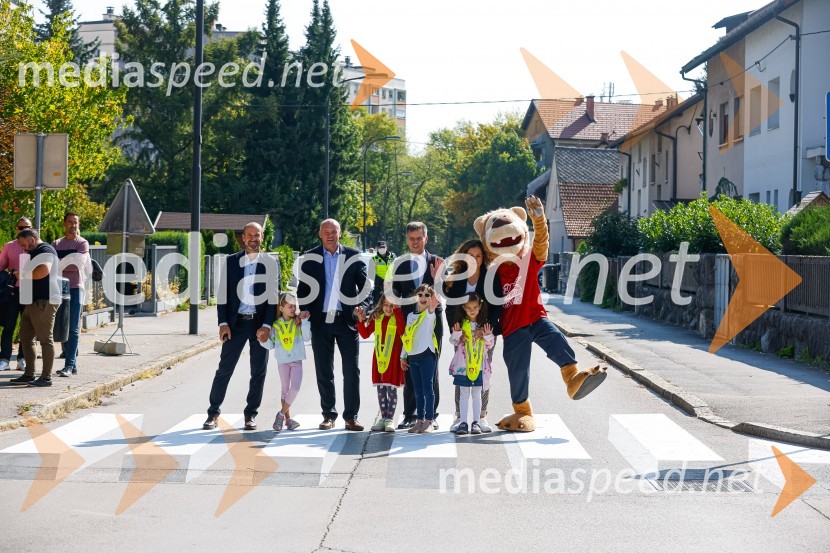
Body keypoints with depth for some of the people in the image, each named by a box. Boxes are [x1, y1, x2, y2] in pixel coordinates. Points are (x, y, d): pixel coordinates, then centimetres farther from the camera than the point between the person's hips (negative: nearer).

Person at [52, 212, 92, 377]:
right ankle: (72, 363, 13)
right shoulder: (56, 244, 15)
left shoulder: (82, 243, 1)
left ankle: (69, 365, -10)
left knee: (73, 329, -7)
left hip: (75, 288, -5)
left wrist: (59, 265, -17)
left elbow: (77, 264, -13)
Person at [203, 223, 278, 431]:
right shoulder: (231, 261, 5)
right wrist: (223, 323, -5)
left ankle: (251, 414, 14)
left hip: (260, 324, 0)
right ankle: (213, 412, 8)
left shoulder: (269, 263, 3)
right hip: (236, 322, 0)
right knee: (224, 369, -1)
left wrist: (267, 326, -9)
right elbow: (223, 295, 4)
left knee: (259, 371, 4)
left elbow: (273, 296, 0)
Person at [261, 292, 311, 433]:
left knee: (295, 388, -11)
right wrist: (263, 339, -14)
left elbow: (307, 338, -11)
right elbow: (271, 345, 5)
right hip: (282, 361, 1)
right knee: (285, 389, 8)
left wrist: (304, 322, -16)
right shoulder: (275, 325, -1)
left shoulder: (299, 322, -2)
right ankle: (287, 418, 17)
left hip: (297, 360, 0)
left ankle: (281, 414, 3)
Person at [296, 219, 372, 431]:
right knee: (324, 371, 6)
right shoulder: (310, 258, 6)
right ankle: (329, 415, 15)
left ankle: (351, 416, 7)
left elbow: (365, 285, 5)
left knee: (351, 370, 0)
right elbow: (304, 287, 9)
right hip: (321, 320, 1)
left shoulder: (353, 256, 5)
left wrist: (362, 307, -10)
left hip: (347, 319, -1)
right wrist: (304, 311, -5)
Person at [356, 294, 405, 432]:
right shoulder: (376, 318, 9)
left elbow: (402, 331, -24)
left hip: (393, 359, -5)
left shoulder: (398, 317, -5)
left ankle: (390, 419, 2)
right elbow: (365, 334, 12)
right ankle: (383, 417, 18)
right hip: (379, 358, 5)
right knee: (380, 389, 10)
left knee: (391, 389, -3)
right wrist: (361, 320, -4)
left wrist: (397, 310, -26)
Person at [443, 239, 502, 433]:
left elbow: (497, 306, -5)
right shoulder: (455, 278, 4)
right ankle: (459, 416, 3)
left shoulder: (492, 277, -1)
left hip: (485, 332, -1)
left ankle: (482, 417, 8)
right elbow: (450, 307, 4)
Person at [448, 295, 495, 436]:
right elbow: (454, 342, 3)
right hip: (463, 365, -1)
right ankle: (463, 422, 4)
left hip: (479, 365, 1)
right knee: (464, 394, 3)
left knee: (477, 394, 5)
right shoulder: (461, 323, 0)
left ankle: (476, 422, 8)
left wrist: (488, 336, -13)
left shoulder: (484, 324, 2)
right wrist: (456, 333, -16)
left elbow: (490, 345, 7)